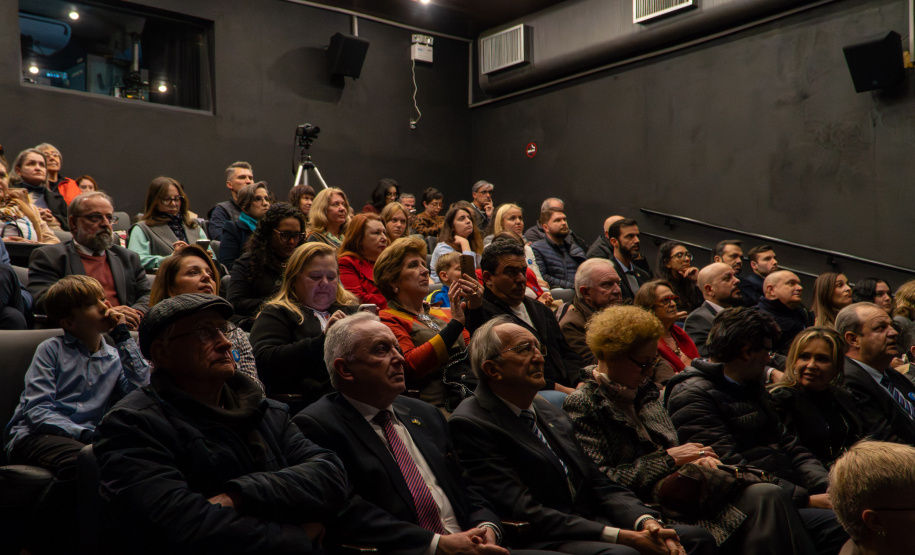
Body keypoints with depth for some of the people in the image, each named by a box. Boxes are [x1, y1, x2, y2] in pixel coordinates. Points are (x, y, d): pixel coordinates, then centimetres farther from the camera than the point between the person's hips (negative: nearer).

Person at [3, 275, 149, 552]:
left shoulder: (115, 357, 21)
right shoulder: (52, 349, 12)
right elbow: (36, 410, -1)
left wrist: (124, 337, 6)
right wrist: (85, 433, -17)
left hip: (84, 437, 3)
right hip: (31, 436, -2)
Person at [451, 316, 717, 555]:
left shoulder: (550, 412, 17)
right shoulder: (470, 424, -10)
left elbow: (599, 484, 14)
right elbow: (524, 512, -17)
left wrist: (646, 522, -7)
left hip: (593, 529, 8)